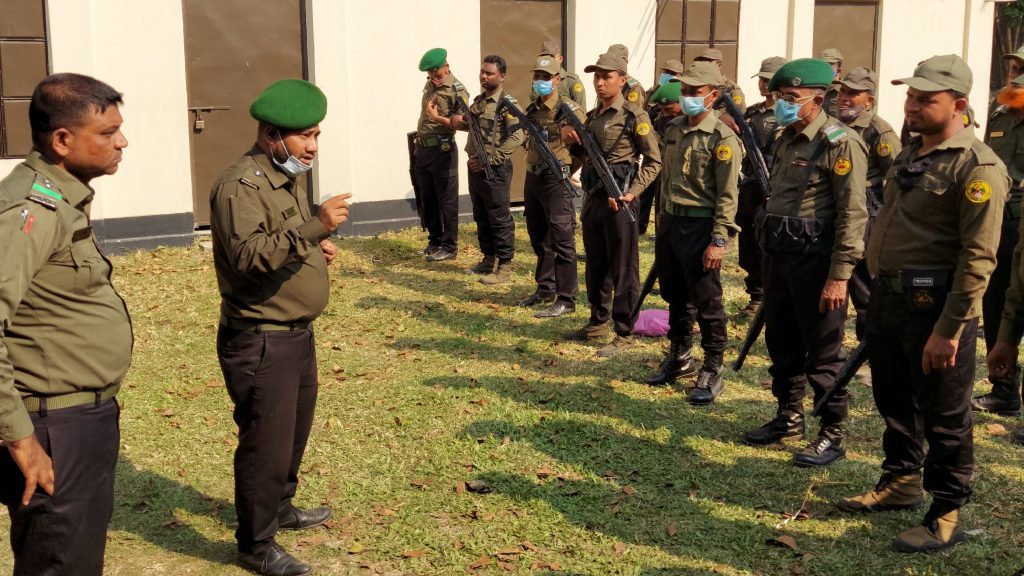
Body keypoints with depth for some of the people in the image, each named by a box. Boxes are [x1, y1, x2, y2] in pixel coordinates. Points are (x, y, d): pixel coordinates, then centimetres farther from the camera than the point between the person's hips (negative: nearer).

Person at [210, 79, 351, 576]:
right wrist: (314, 226, -41)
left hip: (296, 333, 10)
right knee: (266, 444, 0)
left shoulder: (287, 176, 12)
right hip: (260, 341, -10)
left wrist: (317, 246, 7)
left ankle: (280, 507, 45)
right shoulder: (241, 185, -20)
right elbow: (249, 256, -33)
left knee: (294, 430, 24)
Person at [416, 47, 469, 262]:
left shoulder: (456, 90, -11)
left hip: (442, 150, -8)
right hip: (423, 148, 8)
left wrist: (438, 118, -27)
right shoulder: (430, 84, 12)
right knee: (428, 199, 14)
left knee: (446, 200, -1)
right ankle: (434, 240, 26)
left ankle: (449, 246, 5)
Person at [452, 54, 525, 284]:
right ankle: (488, 259, 28)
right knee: (481, 218, 16)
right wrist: (457, 120, 3)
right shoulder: (479, 101, 13)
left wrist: (490, 159, -23)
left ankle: (504, 267, 4)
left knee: (500, 220, -2)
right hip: (475, 168, 8)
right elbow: (468, 124, 29)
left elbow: (518, 135, -23)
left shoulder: (507, 103, -12)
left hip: (495, 170, -8)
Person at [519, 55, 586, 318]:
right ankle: (545, 289, 29)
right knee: (539, 239, 16)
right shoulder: (532, 109, 12)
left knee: (562, 240, -5)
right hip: (533, 178, 8)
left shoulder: (569, 109, -11)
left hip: (556, 179, -8)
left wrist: (565, 169, -10)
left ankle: (566, 300, -1)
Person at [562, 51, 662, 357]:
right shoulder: (592, 115, 13)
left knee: (622, 270, -1)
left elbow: (654, 162, -9)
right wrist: (570, 136, 4)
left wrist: (632, 193, -20)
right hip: (592, 197, 8)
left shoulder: (634, 116, -9)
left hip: (618, 200, -8)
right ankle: (598, 323, 29)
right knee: (596, 266, 16)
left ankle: (624, 334, 7)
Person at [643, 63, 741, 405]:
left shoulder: (722, 138, -12)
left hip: (700, 226, -7)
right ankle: (679, 356, 34)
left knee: (706, 302, 0)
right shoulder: (674, 129, 10)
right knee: (675, 296, 18)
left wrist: (718, 240, -19)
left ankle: (713, 372, 11)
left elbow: (727, 195, -15)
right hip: (670, 223, 7)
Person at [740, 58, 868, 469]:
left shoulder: (840, 143, -14)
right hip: (781, 254, 9)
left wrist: (839, 275, -21)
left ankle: (833, 435, 11)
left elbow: (853, 214, -18)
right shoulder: (786, 139, 13)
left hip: (816, 258, -8)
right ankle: (789, 416, 33)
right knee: (782, 343, 17)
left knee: (823, 352, 0)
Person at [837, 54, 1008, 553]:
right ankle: (900, 483, 38)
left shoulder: (977, 166, -15)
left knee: (944, 417, 4)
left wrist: (949, 330, -21)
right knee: (894, 400, 20)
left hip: (934, 305, -8)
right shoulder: (910, 155, 13)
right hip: (888, 297, 8)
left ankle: (947, 515, 17)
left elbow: (978, 258, -19)